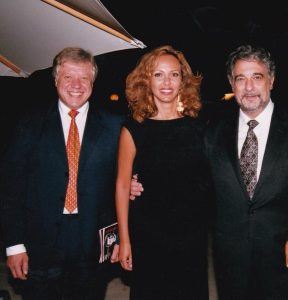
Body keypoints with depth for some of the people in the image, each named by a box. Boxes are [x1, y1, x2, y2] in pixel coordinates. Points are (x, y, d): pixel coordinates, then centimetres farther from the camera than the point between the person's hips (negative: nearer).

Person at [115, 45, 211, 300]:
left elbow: (211, 179, 7)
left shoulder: (199, 126, 0)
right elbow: (123, 184, -5)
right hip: (148, 233, -2)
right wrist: (124, 239, -6)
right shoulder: (134, 129, -6)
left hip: (194, 232, 2)